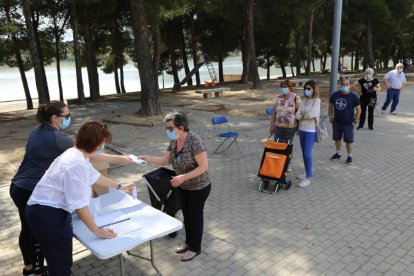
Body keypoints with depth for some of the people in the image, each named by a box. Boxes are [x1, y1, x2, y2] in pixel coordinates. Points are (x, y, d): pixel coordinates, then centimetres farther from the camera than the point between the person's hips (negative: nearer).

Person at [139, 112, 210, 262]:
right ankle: (188, 242, 40)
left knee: (195, 215, 8)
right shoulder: (174, 141, -4)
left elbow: (204, 166, -28)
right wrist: (147, 158, -11)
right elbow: (165, 160, 2)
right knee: (186, 214, 20)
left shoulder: (194, 141, -28)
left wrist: (183, 177, -32)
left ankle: (195, 248, 28)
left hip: (198, 187, -7)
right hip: (183, 187, 7)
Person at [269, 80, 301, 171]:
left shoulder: (296, 98, -7)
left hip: (291, 127, -3)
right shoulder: (278, 98, 4)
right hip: (279, 127, 3)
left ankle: (288, 165, 27)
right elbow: (274, 113, 8)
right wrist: (271, 126, 8)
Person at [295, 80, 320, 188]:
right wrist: (305, 117, -16)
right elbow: (297, 115, 2)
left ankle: (308, 178, -2)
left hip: (311, 130, -7)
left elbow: (311, 114, -21)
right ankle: (307, 173, 27)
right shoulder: (304, 100, 10)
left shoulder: (317, 100, -9)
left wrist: (302, 115, -5)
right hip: (302, 129, 7)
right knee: (304, 153, 14)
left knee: (307, 154, -8)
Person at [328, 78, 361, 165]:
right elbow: (330, 105, 12)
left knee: (348, 141, 2)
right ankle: (338, 154, 34)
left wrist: (355, 121, -8)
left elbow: (358, 109, -4)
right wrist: (330, 116, 3)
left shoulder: (353, 96, -8)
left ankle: (349, 156, 18)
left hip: (348, 123, -3)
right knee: (337, 139, 15)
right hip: (336, 122, 4)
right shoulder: (335, 95, 0)